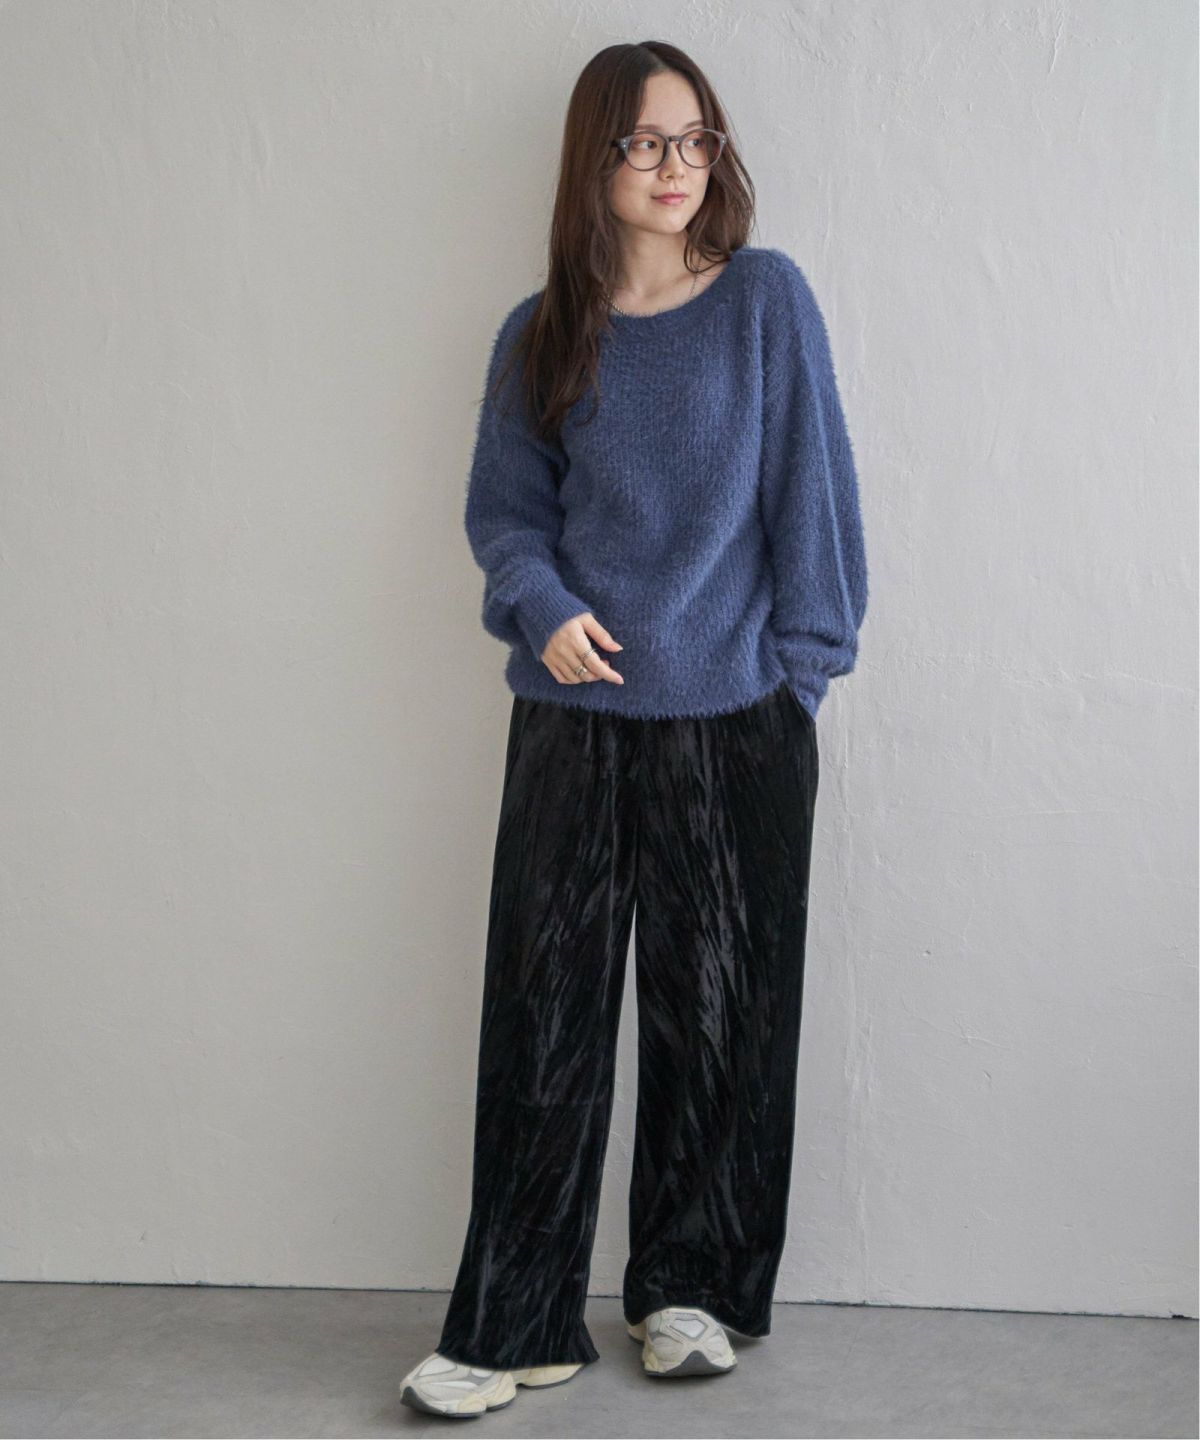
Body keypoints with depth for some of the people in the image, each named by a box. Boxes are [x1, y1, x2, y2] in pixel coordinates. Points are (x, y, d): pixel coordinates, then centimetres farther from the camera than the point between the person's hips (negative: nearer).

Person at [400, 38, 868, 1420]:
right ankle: (514, 1324, 9)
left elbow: (809, 484, 2)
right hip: (573, 718, 1)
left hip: (736, 723, -1)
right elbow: (502, 510, 11)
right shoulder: (539, 335, 8)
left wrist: (802, 654, -3)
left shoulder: (766, 298, 2)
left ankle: (690, 1283, 25)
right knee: (544, 1019, 0)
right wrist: (542, 606, -8)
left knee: (716, 1009, 7)